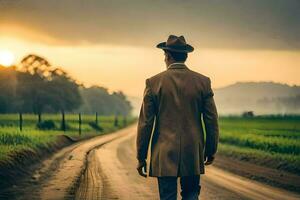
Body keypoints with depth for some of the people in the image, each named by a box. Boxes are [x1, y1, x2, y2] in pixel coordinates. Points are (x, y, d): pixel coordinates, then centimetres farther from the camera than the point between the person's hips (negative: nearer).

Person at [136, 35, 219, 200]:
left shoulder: (154, 83, -4)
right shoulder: (203, 82, 0)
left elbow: (145, 123, -3)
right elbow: (212, 120, 3)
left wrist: (141, 158, 3)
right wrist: (211, 150, 15)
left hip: (164, 155, -1)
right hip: (193, 154, 2)